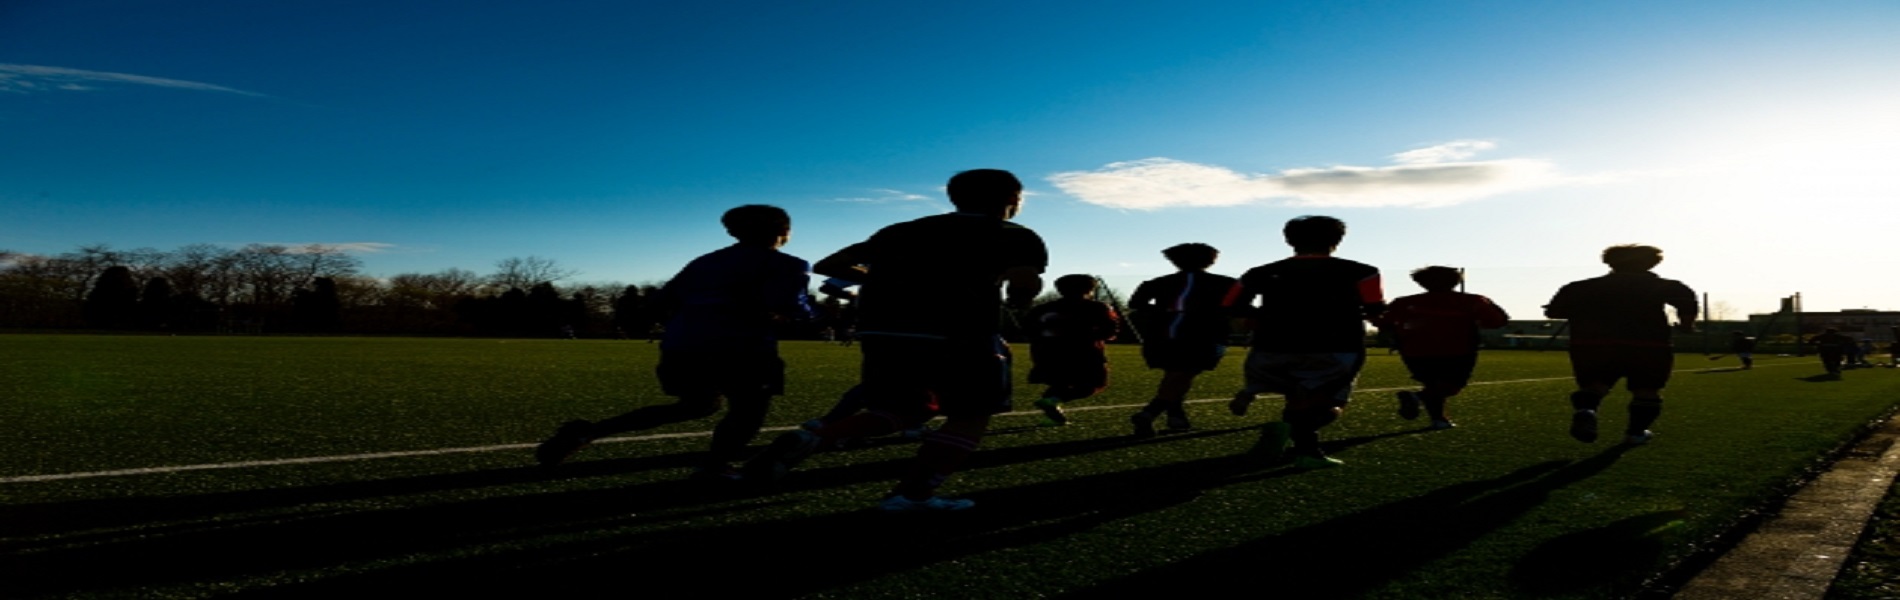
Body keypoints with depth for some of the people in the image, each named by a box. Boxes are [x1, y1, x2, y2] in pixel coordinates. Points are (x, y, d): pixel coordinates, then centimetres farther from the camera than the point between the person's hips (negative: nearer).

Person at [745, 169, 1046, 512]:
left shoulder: (902, 230, 20)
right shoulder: (1015, 237, 6)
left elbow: (827, 266, 17)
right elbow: (1026, 284, -14)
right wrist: (1018, 300, 10)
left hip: (880, 332, 5)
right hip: (959, 334, -5)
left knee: (904, 411, 19)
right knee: (971, 416, 12)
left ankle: (812, 439, -3)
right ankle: (912, 495, -1)